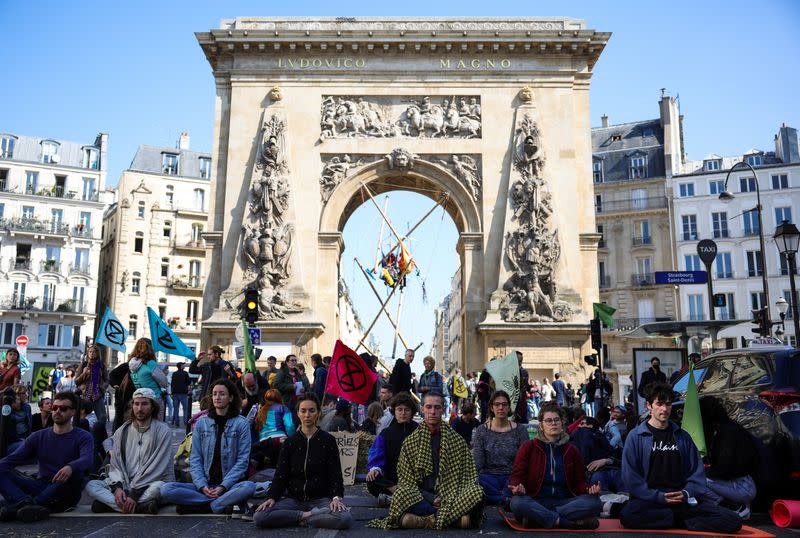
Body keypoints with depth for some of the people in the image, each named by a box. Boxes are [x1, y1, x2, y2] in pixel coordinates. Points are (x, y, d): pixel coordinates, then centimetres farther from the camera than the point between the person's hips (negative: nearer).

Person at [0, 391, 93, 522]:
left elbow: (87, 460, -20)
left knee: (74, 472, -36)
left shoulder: (83, 437, 1)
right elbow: (12, 458, 4)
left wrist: (70, 467, -42)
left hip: (65, 493, -4)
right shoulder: (38, 437, 16)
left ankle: (16, 507, -33)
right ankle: (26, 504, -41)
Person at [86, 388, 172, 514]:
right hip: (124, 483, 5)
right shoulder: (122, 432, 12)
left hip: (149, 486, -4)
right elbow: (115, 464, 6)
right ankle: (142, 506, -28)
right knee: (91, 485, -17)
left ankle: (109, 503, -23)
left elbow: (158, 467, -12)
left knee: (158, 487, -37)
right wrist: (117, 487, -15)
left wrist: (134, 495, -19)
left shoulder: (163, 431, -4)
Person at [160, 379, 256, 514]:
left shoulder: (241, 423, 1)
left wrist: (223, 486, -14)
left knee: (249, 487, -35)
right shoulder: (201, 423, 9)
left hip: (230, 484, -3)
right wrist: (202, 485, -10)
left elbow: (243, 460, -4)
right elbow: (195, 459, 6)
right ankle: (225, 503, -20)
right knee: (166, 489, -22)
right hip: (204, 484, 3)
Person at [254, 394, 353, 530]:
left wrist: (337, 497, -19)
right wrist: (272, 497, -13)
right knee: (259, 517, -26)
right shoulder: (290, 442, 10)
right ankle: (309, 515, -14)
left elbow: (335, 474, -1)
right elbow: (280, 475, 5)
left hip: (320, 499, -2)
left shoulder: (328, 440, 4)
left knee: (345, 519, -34)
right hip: (293, 499, 2)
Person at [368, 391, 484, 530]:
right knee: (401, 495, -34)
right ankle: (456, 517, -25)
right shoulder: (410, 441, 8)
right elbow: (406, 480, 4)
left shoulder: (456, 440, 11)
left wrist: (445, 499, -9)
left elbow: (469, 475, 9)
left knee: (477, 492, -29)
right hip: (421, 497, -1)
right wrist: (430, 498, -12)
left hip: (450, 496, 1)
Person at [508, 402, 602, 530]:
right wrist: (518, 487, -22)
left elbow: (579, 482, 13)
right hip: (536, 502, -2)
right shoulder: (529, 447, 6)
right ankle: (574, 523, -28)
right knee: (517, 502, -36)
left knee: (594, 502, -25)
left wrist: (589, 489, -10)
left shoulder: (571, 450, 15)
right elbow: (517, 476, 2)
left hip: (564, 502, 3)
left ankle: (539, 517, -26)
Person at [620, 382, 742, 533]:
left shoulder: (683, 436, 14)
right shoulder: (636, 437, 2)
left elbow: (697, 471, 10)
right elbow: (631, 477, -4)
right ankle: (682, 519, -15)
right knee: (627, 516, -37)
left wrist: (686, 493, -8)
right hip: (650, 498, -2)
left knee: (733, 521, -17)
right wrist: (658, 496, -14)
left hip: (683, 499, 3)